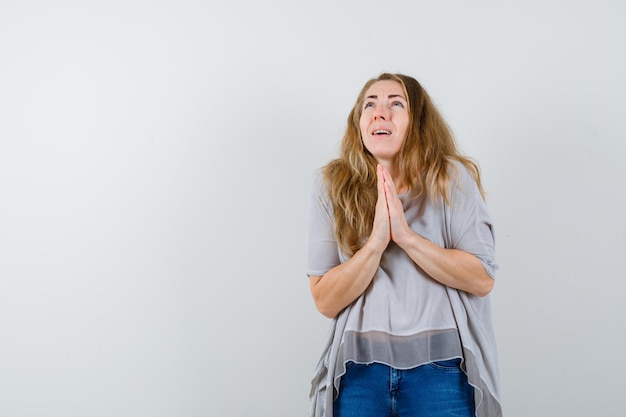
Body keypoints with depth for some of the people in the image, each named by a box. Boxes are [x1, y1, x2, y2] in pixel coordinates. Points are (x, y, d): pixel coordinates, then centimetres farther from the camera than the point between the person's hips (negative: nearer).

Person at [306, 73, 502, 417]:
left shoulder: (451, 179, -4)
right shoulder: (331, 187, -2)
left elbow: (483, 279, -9)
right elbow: (325, 301, -6)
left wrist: (406, 235, -19)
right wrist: (376, 241, -20)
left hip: (440, 369, 0)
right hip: (360, 369, 1)